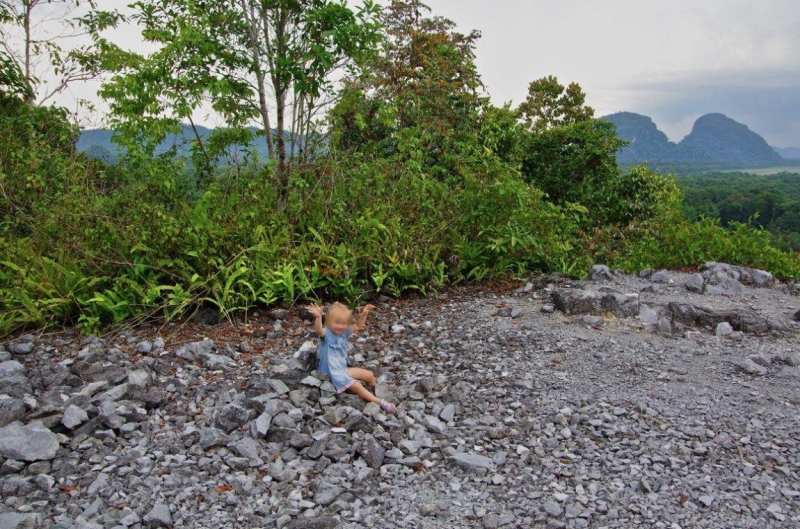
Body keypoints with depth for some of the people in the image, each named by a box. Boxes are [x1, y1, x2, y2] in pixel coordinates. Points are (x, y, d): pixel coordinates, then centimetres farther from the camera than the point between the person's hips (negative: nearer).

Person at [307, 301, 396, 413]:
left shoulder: (344, 332, 2)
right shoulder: (326, 334, -20)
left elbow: (357, 326, 7)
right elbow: (318, 330, -42)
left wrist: (364, 314, -11)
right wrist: (318, 317, -63)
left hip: (343, 369, 8)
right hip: (332, 373, -8)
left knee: (369, 375, 10)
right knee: (356, 386, -22)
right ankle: (380, 403, -16)